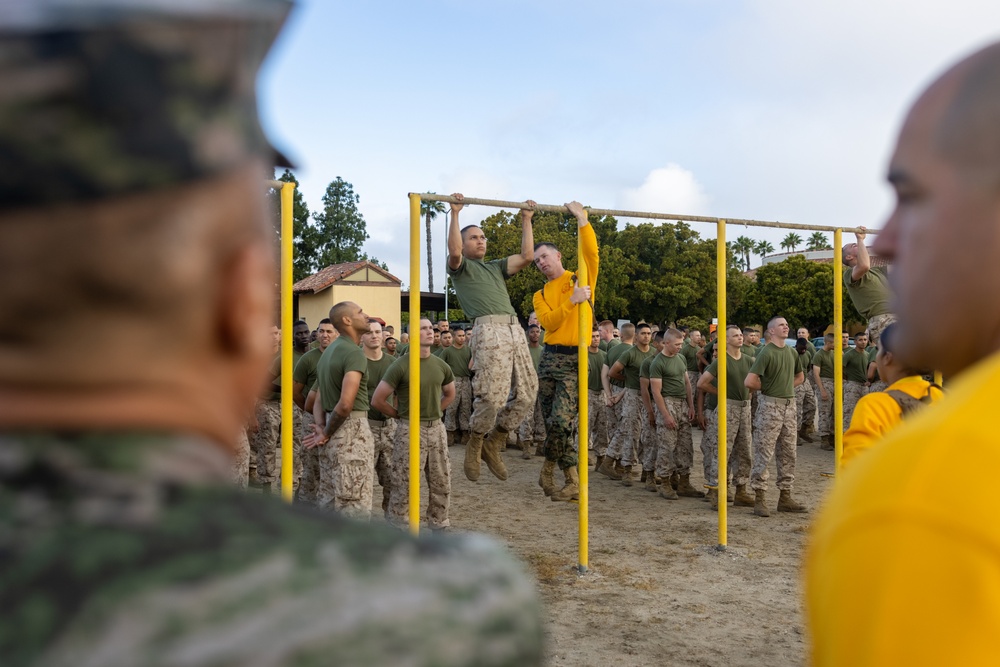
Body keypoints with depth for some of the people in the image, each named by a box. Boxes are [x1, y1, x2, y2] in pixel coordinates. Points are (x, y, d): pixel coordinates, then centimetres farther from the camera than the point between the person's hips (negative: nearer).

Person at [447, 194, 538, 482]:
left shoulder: (496, 267, 32)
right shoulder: (461, 267, 15)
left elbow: (527, 256, 22)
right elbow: (454, 251, -9)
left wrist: (526, 220, 24)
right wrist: (455, 213, -7)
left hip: (515, 329, 7)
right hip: (488, 330, -6)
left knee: (526, 395, 2)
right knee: (492, 397, -14)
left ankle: (492, 444, 18)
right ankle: (474, 445, 12)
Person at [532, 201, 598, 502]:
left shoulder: (581, 278, 6)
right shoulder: (540, 296, 14)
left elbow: (591, 252, -14)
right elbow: (548, 322, -4)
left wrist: (582, 218, -13)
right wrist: (572, 301, -16)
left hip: (576, 359, -5)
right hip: (551, 357, 5)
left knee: (561, 420, -16)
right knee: (553, 423, 5)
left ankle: (548, 470, 3)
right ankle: (572, 482, 16)